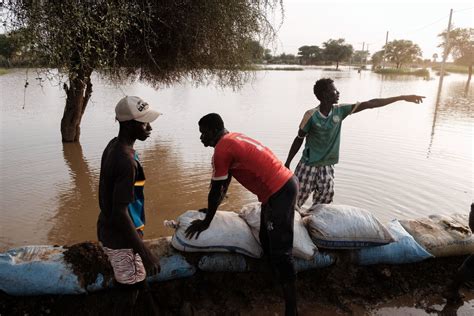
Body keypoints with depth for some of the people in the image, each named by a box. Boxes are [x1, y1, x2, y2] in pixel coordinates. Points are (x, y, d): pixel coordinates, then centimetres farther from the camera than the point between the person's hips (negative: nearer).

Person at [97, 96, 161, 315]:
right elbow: (120, 213, -29)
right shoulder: (126, 161, -29)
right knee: (129, 292, 10)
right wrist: (144, 252, -24)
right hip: (121, 238, -9)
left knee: (138, 279, 24)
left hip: (108, 230, 9)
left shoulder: (113, 146, 1)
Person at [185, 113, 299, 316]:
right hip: (285, 185, 10)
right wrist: (212, 208, 34)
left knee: (280, 251, -6)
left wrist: (206, 222, 5)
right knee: (267, 242, 19)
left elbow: (215, 191, -8)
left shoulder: (221, 149, -13)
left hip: (279, 192, -10)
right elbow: (225, 182, 26)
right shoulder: (233, 140, 17)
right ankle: (283, 287, 32)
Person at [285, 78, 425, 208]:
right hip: (308, 167, -4)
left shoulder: (340, 111, -4)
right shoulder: (311, 115, -15)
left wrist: (402, 97, -5)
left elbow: (369, 104, -5)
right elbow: (299, 140, -5)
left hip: (327, 168, 4)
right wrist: (287, 163, 0)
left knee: (323, 202, 7)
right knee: (294, 201, 4)